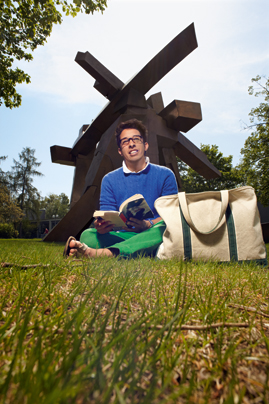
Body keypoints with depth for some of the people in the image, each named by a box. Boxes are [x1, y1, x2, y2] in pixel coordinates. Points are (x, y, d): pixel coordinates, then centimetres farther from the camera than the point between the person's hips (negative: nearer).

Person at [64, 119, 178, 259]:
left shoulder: (165, 175, 7)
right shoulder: (109, 180, 10)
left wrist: (149, 224, -23)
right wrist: (101, 225, -23)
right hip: (121, 237, 1)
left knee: (162, 230, -36)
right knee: (88, 234, -22)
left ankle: (100, 253, -45)